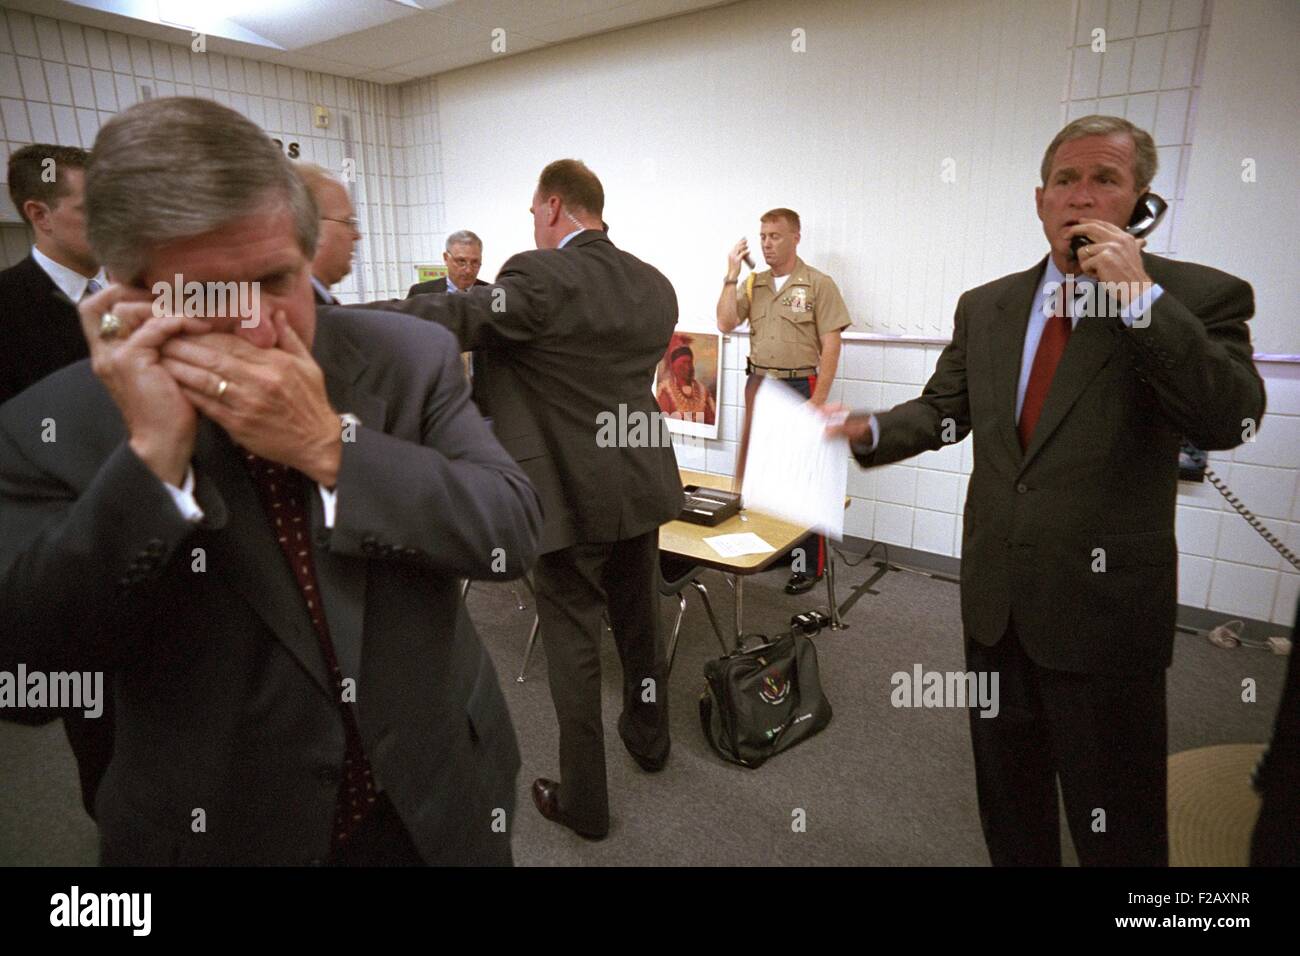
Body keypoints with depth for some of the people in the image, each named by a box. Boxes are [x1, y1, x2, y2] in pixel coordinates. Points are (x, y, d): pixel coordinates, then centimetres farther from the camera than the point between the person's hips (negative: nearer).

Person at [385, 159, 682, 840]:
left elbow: (451, 319, -28)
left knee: (573, 643, 8)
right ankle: (648, 737, 46)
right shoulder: (655, 285, 5)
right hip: (642, 486, 7)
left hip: (571, 495, -7)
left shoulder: (541, 277, -17)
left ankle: (583, 799, 24)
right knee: (639, 618, 23)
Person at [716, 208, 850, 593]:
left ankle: (811, 563, 9)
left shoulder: (819, 284, -4)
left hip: (800, 388, -5)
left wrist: (817, 401, -14)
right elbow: (726, 323, -1)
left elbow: (830, 347, -8)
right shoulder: (752, 283, 10)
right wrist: (732, 274, -5)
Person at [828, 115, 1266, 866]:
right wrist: (868, 430, -10)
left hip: (1105, 607, -4)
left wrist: (1142, 298, -24)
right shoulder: (984, 306, 6)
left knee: (1117, 828, 14)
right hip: (997, 598, 4)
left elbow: (1229, 421, -20)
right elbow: (943, 411, 9)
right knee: (1007, 791, 24)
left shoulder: (1201, 297, -7)